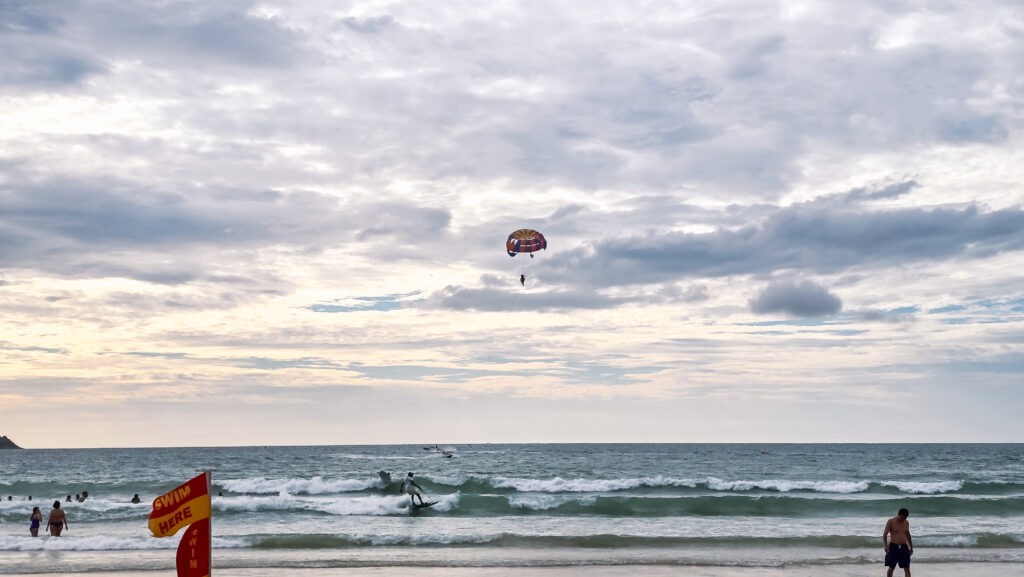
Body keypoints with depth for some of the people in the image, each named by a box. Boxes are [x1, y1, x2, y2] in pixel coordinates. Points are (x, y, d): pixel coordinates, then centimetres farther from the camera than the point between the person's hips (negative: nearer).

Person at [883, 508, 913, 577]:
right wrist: (886, 546, -21)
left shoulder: (906, 523, 9)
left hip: (904, 547, 4)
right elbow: (885, 534, -8)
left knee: (907, 569, -3)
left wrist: (911, 547, 22)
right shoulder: (891, 522, -6)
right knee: (891, 568, 5)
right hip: (893, 547, -4)